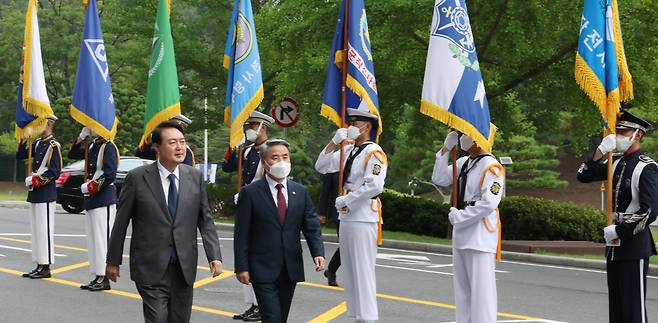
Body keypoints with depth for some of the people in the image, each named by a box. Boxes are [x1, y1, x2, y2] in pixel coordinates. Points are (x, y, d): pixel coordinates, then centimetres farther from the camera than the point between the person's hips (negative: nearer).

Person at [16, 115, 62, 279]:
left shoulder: (54, 145, -10)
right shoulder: (37, 144, 13)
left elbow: (55, 172, -14)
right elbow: (20, 156, 17)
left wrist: (36, 180, -15)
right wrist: (24, 138, 6)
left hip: (46, 193, -8)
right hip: (34, 192, 9)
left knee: (45, 229, -6)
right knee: (35, 229, 11)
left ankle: (46, 268, -2)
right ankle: (39, 265, 16)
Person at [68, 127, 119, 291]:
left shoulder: (108, 147, -11)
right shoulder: (91, 146, 13)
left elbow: (110, 175, -18)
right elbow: (73, 154, 20)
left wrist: (90, 186, -13)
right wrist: (82, 136, 8)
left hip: (104, 199, -9)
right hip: (91, 199, 9)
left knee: (102, 237, -8)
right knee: (93, 239, 10)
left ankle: (104, 278, -5)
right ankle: (97, 277, 15)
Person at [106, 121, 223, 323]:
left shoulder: (195, 177, 4)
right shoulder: (137, 178, -6)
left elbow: (205, 221, 6)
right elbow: (121, 222, -1)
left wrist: (214, 256, -4)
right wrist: (113, 261, 2)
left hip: (185, 269, 4)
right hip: (151, 268, -4)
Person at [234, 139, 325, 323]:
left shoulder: (301, 192, 8)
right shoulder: (250, 193, -4)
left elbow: (311, 226, 5)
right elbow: (241, 234, -5)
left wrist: (318, 253, -11)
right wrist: (241, 267, -9)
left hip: (291, 270, 4)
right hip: (263, 270, -4)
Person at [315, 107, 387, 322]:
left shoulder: (374, 153, -13)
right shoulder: (348, 150, 13)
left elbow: (374, 186, -24)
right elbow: (322, 166, 14)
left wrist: (346, 200, -16)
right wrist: (335, 141, 3)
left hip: (363, 219, -9)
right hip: (346, 217, 9)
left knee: (363, 272, -6)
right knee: (350, 272, 14)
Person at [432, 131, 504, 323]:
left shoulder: (491, 167, -14)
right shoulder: (463, 163, 12)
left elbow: (488, 203, -21)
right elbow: (439, 179, 11)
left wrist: (459, 216, -14)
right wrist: (445, 150, 4)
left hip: (480, 235, -9)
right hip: (461, 234, 9)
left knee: (480, 287, -9)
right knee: (462, 288, 15)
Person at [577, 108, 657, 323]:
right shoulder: (616, 163, 10)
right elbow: (584, 176, 11)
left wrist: (619, 231, -16)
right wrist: (600, 151, -2)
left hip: (634, 244, -8)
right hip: (614, 244, 8)